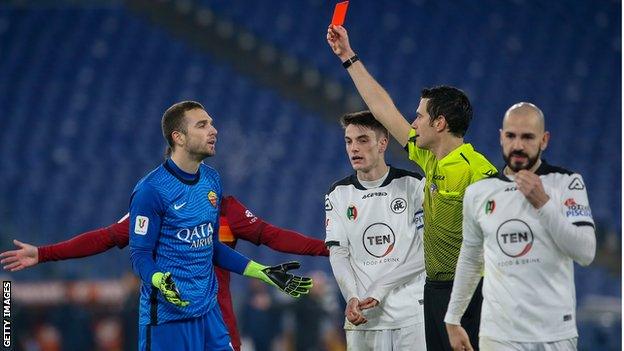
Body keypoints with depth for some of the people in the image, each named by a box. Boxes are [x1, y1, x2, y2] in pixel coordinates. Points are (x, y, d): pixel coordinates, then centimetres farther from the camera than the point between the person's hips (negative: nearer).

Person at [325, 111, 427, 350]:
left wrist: (380, 289, -12)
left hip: (411, 312, -2)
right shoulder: (338, 194, 9)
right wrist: (352, 297, -13)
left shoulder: (414, 185, -1)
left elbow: (427, 252, -5)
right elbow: (338, 253, 5)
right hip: (363, 317, 2)